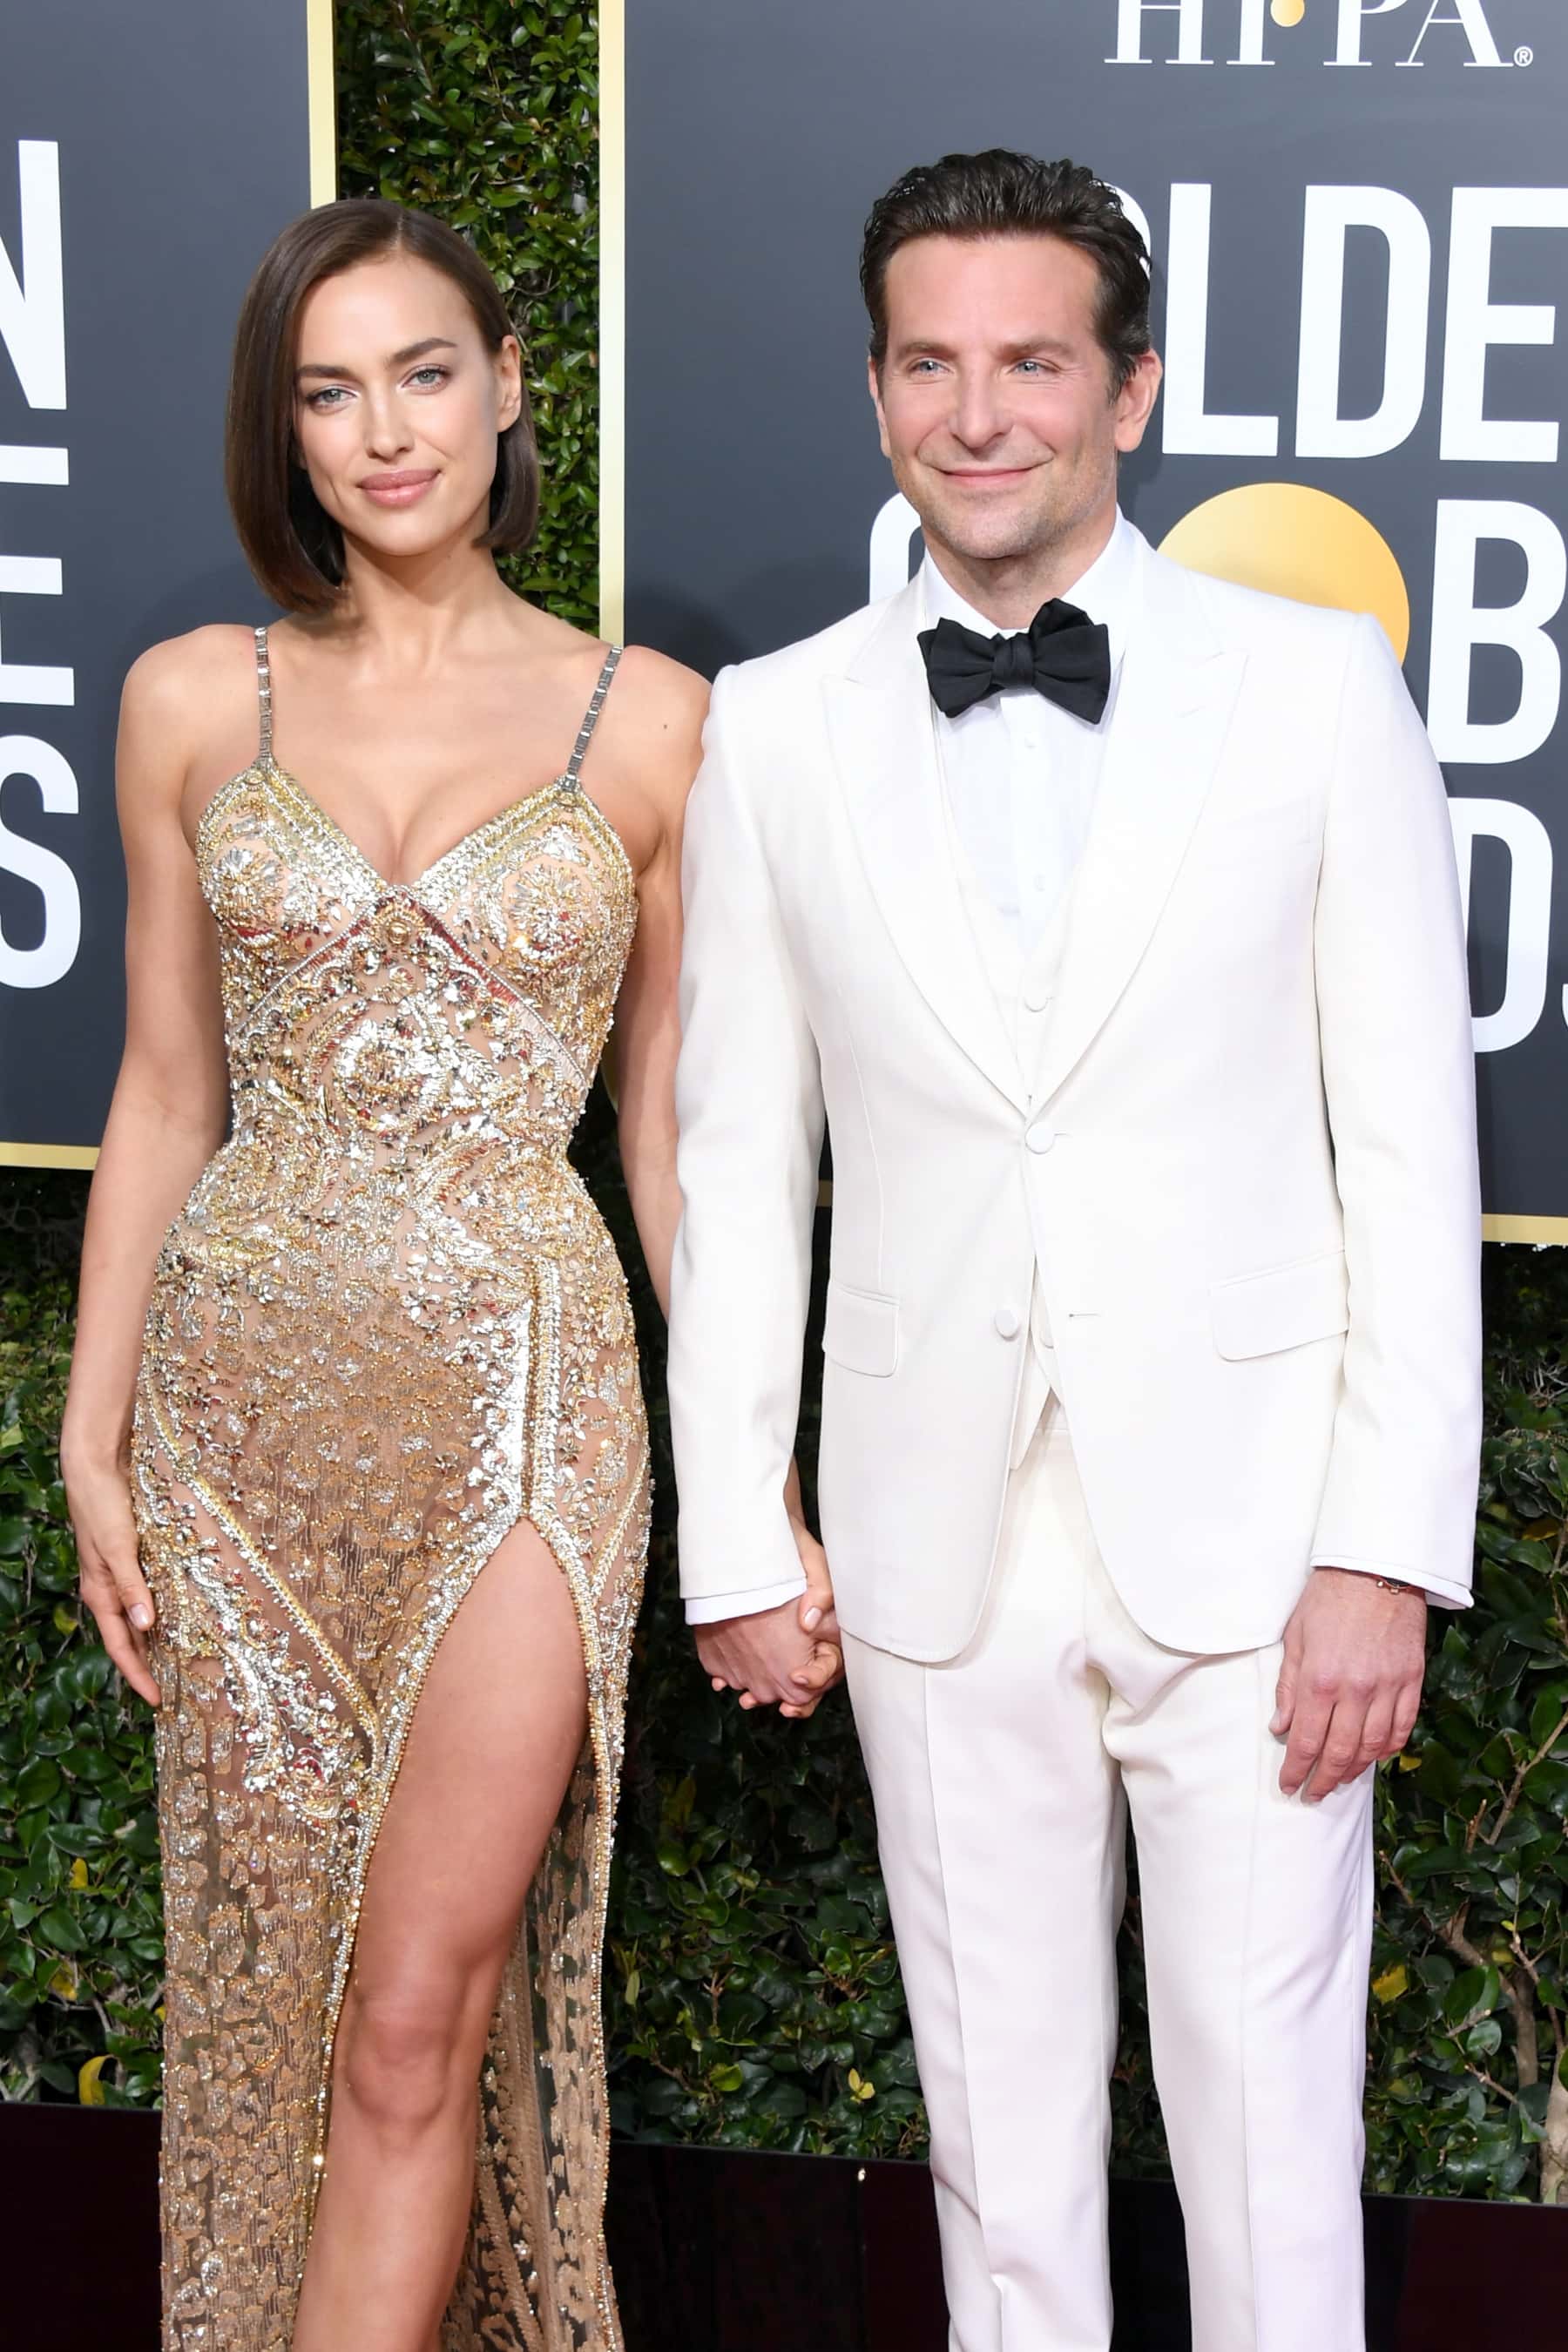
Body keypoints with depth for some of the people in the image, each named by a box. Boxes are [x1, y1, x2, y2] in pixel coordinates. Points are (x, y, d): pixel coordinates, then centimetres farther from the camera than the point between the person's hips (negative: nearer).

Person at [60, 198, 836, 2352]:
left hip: (521, 1389, -2)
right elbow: (166, 1089, 9)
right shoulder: (196, 702, 5)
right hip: (243, 1393, 3)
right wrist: (96, 1430, 6)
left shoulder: (651, 723, 0)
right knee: (274, 1989, 11)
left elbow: (668, 1123, 5)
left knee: (417, 2016, -3)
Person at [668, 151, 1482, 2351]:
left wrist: (1387, 1548, -8)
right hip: (941, 1546, 2)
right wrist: (735, 1538, 5)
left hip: (1243, 1528, -1)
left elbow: (1408, 1138, -3)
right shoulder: (777, 728, 3)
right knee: (1001, 2102, 15)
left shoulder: (1317, 685, -2)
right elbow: (736, 1155, 7)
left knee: (1271, 2104, 7)